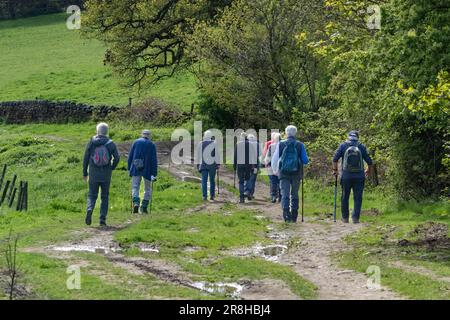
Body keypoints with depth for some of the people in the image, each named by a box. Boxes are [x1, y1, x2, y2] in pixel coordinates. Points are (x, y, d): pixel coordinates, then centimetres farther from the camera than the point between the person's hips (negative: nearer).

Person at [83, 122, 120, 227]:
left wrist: (85, 173, 8)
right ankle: (102, 219, 6)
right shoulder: (110, 143, -2)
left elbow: (86, 159, -1)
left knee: (92, 195, 9)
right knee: (105, 197, 10)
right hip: (106, 175, 0)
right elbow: (117, 157, -8)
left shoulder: (91, 142, -1)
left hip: (94, 174, 0)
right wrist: (112, 168, 9)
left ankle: (89, 209, -21)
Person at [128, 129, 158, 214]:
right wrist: (154, 174, -3)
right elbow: (154, 160, -4)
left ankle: (136, 203, -21)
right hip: (147, 171, -1)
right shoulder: (152, 145, 1)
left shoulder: (136, 142, 6)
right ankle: (144, 207, 6)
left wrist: (129, 168, 12)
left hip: (136, 169, 1)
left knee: (135, 188, 3)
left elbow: (130, 157, 4)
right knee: (147, 189, 14)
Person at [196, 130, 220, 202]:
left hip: (203, 164, 1)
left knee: (204, 180, 1)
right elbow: (217, 154, -5)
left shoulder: (200, 144, 4)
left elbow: (198, 155, 9)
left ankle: (204, 196, -8)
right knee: (212, 180, 10)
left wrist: (198, 164, 18)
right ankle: (212, 196, 11)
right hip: (212, 164, -1)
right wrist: (218, 163, 0)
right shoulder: (214, 144, -4)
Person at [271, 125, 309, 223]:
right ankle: (294, 217, 15)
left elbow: (275, 159, 3)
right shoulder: (300, 145, -2)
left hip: (284, 173, -1)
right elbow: (305, 160, -1)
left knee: (285, 194, -1)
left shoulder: (281, 144, -2)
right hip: (296, 174, 1)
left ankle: (286, 214, -19)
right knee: (294, 195, 13)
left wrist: (274, 170, 19)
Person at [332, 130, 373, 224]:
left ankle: (345, 217, 15)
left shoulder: (343, 146, 1)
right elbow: (369, 162, 4)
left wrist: (335, 170, 9)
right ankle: (355, 217, -3)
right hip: (359, 177, 0)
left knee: (345, 197, 10)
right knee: (358, 198, 3)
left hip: (346, 176, 0)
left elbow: (335, 159, -4)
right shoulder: (361, 147, 1)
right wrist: (369, 171, 21)